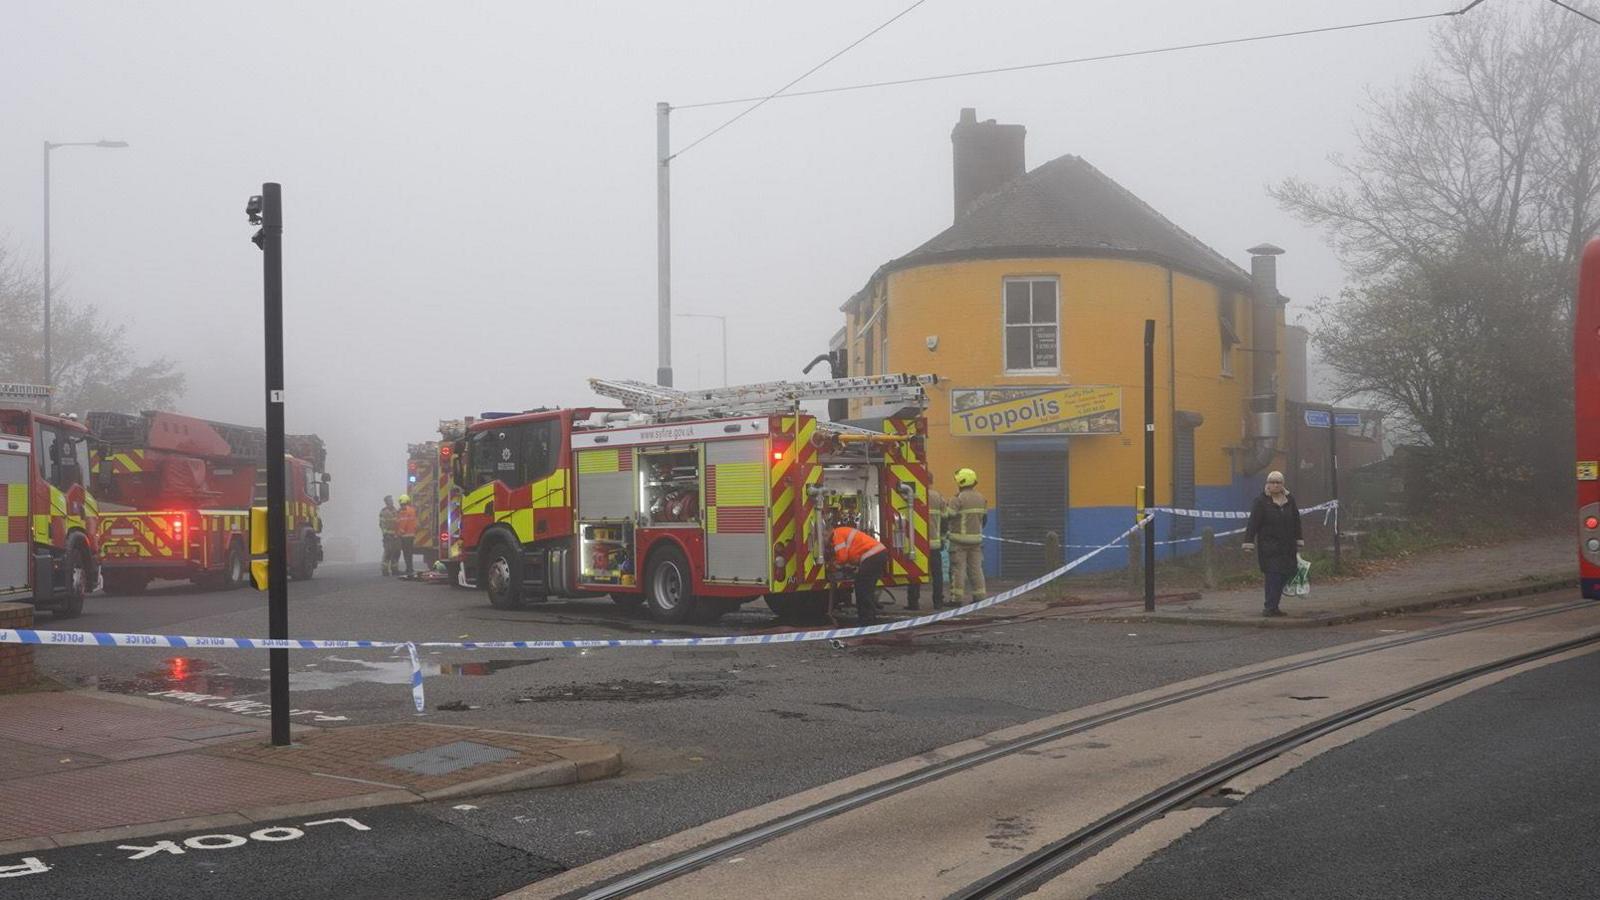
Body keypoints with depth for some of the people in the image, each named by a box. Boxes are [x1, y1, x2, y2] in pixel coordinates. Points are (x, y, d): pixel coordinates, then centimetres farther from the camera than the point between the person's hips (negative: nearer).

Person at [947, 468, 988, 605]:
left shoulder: (958, 499, -13)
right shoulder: (981, 499, 9)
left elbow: (948, 517, -16)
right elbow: (984, 519, 16)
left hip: (960, 539, -6)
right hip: (976, 539, 6)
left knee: (958, 568, -3)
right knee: (976, 568, 10)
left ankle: (956, 597, -4)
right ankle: (978, 596, 10)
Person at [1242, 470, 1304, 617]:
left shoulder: (1289, 501, 12)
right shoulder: (1261, 502, -4)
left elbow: (1296, 522, 20)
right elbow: (1253, 524, -8)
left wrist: (1298, 542, 21)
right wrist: (1248, 543, -14)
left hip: (1287, 547, 5)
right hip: (1268, 547, -5)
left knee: (1284, 575, 3)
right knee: (1273, 575, -12)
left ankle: (1272, 607, 12)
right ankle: (1271, 607, -10)